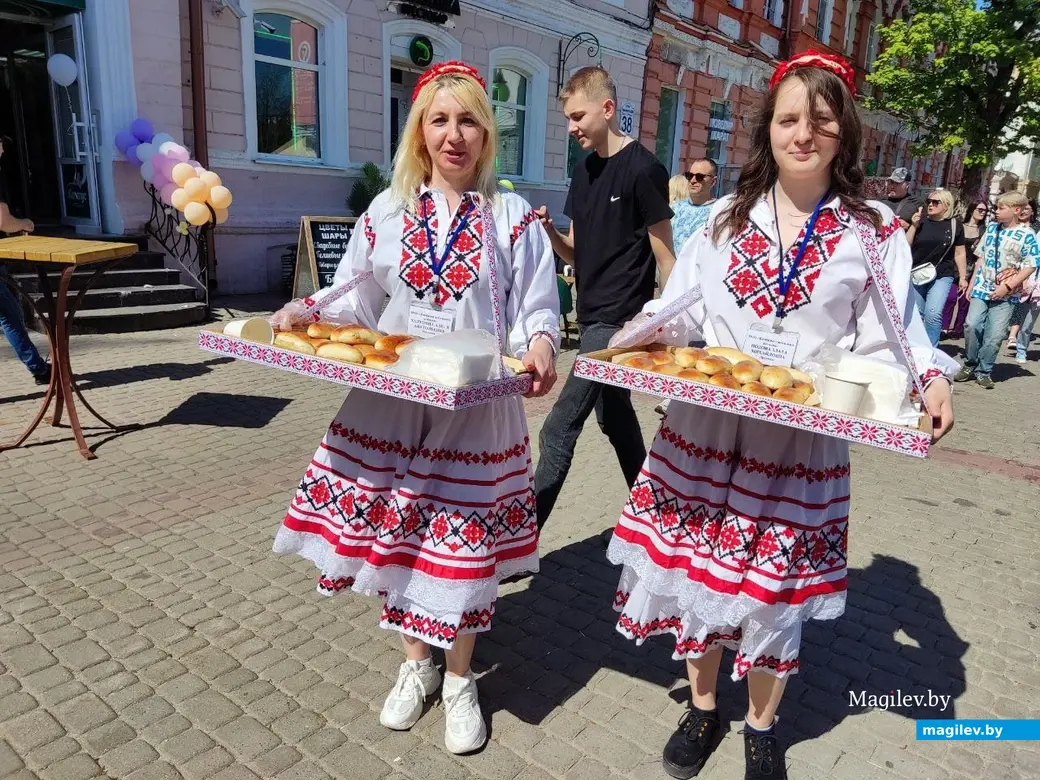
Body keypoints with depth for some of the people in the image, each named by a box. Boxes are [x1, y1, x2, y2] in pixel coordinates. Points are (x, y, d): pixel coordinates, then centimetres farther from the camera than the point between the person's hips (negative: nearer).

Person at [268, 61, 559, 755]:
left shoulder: (514, 217, 0)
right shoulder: (388, 211, 8)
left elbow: (537, 311, -2)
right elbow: (358, 300, 12)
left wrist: (539, 349, -22)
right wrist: (307, 313, -5)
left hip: (477, 408, -2)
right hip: (390, 403, 3)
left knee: (464, 542, 5)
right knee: (394, 535, 10)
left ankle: (460, 679, 31)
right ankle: (416, 664, 36)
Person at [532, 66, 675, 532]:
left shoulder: (642, 169, -11)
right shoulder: (585, 170, 12)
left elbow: (665, 258, -10)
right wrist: (548, 230, -6)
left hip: (619, 321, -9)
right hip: (591, 317, 9)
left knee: (558, 432, -9)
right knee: (616, 419, 18)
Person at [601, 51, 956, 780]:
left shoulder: (873, 230, 0)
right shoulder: (727, 217, 7)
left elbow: (889, 338, 0)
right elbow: (681, 311, 6)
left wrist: (930, 380, -18)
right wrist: (637, 339, -13)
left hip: (802, 437, -2)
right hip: (706, 424, 2)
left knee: (777, 584, 9)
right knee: (697, 567, 10)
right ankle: (703, 707, 36)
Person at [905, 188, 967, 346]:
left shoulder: (955, 225, 2)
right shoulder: (921, 222, 4)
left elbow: (960, 253, 7)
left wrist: (963, 277, 6)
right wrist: (914, 225, -10)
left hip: (942, 276, -2)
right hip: (917, 275, 2)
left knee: (933, 313, -16)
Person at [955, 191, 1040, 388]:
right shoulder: (992, 227, 8)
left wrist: (1007, 287, -15)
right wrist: (972, 283, 14)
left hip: (1006, 294, -3)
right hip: (982, 288, 4)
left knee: (995, 335, -3)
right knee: (972, 325, -5)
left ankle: (984, 371, 10)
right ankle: (970, 365, 12)